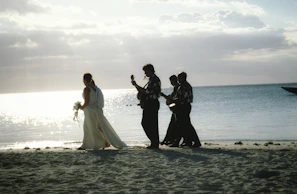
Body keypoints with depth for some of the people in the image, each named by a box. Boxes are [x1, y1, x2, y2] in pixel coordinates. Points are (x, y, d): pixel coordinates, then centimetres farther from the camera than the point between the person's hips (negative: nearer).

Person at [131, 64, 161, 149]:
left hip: (152, 104, -10)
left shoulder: (155, 79, -13)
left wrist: (136, 85, -14)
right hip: (148, 104, 10)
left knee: (152, 124, -6)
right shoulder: (152, 79, 19)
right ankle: (154, 142, 17)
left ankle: (155, 144, 1)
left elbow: (146, 91, -19)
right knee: (145, 123, 11)